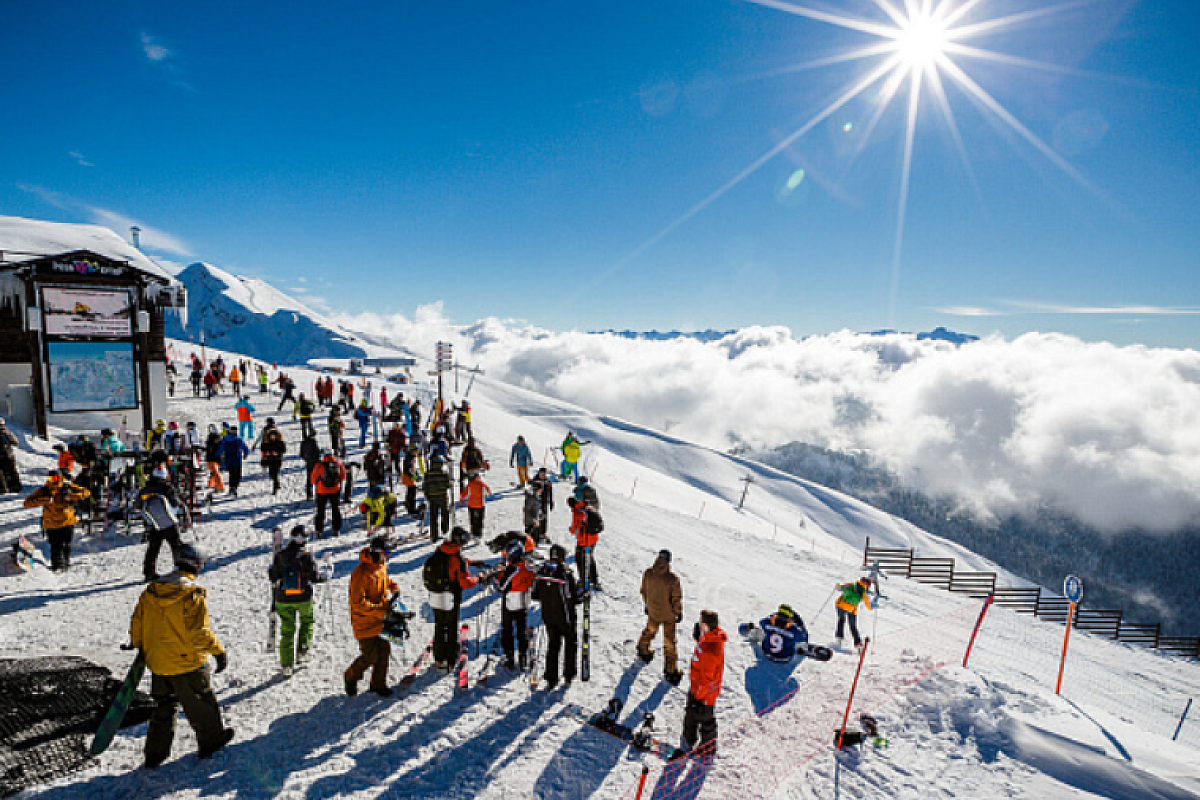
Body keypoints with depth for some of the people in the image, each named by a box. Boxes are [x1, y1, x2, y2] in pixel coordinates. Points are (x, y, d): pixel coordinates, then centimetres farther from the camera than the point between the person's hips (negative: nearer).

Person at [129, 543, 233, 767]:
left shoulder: (151, 591, -1)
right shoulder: (194, 595, -22)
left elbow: (137, 622, 9)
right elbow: (200, 632, -25)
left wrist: (139, 646, 24)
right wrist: (219, 651, -14)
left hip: (157, 663, 6)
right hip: (187, 663, -6)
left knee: (164, 706, 22)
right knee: (201, 703, 14)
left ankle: (155, 753, 27)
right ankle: (210, 740, 30)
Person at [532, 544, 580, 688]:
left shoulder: (541, 572, -9)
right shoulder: (566, 574, -24)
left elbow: (535, 596, 1)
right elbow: (574, 599, -18)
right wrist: (584, 596, 0)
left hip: (547, 616, 4)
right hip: (565, 617, -4)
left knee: (553, 644, 19)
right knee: (571, 643, 20)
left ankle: (551, 678, 19)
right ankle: (569, 674, 28)